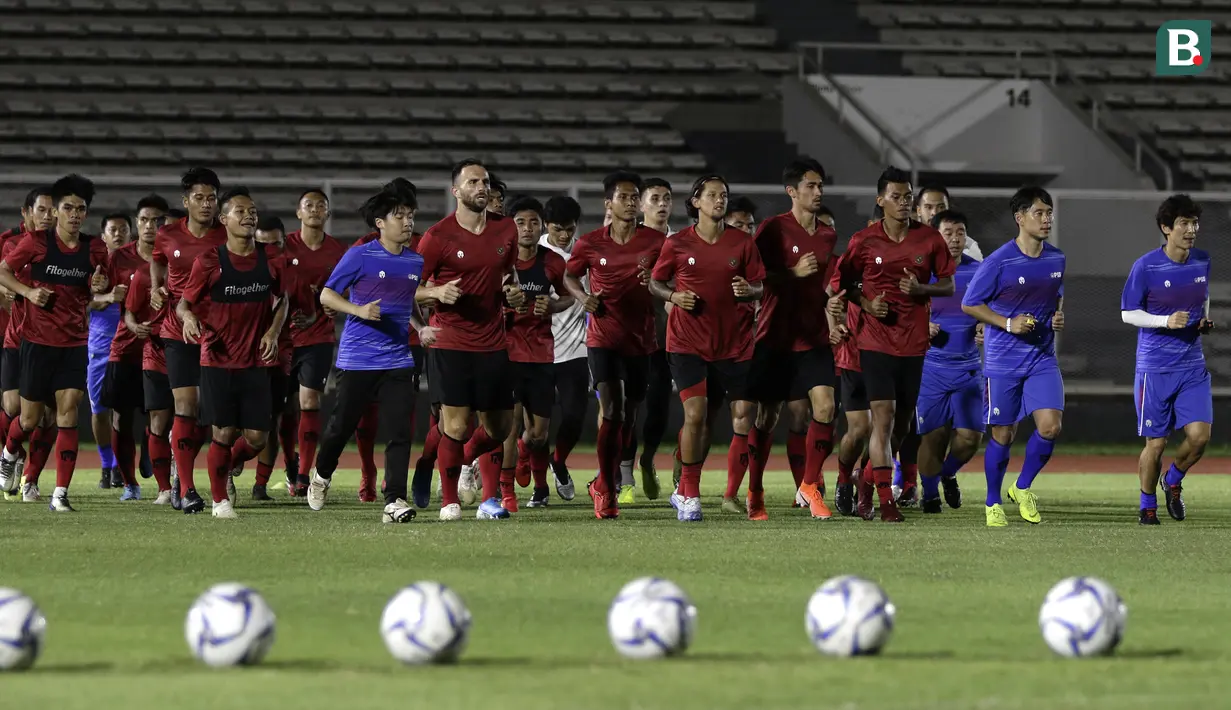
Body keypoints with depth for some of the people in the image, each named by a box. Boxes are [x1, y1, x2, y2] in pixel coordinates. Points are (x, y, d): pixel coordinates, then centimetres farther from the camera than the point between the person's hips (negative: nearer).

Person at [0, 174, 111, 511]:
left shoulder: (94, 249, 1)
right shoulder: (37, 242, -7)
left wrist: (100, 287, -9)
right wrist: (29, 292, -14)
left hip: (75, 342, 1)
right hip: (38, 340, -1)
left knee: (68, 410, -11)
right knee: (31, 417, 5)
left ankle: (60, 493, -11)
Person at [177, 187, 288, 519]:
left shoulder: (270, 262, 3)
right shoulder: (209, 261, -6)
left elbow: (281, 301, 18)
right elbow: (184, 303, 0)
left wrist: (273, 332, 2)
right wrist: (188, 317, -23)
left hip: (255, 362, 3)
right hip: (217, 361, -3)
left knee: (257, 438, 0)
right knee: (224, 434, -5)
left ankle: (227, 468, 31)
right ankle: (220, 500, 12)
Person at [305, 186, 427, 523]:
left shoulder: (416, 262, 9)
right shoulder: (359, 256, -6)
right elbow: (326, 295, -3)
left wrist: (420, 328, 7)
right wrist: (359, 310, -18)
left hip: (398, 359, 3)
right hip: (357, 359, -3)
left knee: (400, 431, -9)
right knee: (342, 425, 7)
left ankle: (394, 501, -9)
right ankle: (322, 475, 35)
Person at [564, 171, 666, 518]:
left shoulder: (656, 241, -2)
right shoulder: (590, 243, 0)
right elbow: (570, 275, 16)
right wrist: (582, 296, -4)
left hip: (641, 339, 2)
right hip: (603, 337, -2)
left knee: (628, 415, 10)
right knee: (611, 409, -15)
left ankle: (605, 483, 30)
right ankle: (607, 490, -8)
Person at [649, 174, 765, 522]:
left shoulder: (743, 243, 3)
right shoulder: (677, 243, 0)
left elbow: (759, 286, 7)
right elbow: (655, 283, 10)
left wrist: (748, 290, -15)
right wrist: (674, 296, -10)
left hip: (734, 342, 2)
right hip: (688, 340, -2)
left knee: (744, 412, 0)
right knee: (695, 413, -13)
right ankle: (689, 496, -1)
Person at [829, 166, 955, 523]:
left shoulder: (930, 240, 2)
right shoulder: (864, 241, -2)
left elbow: (949, 285, 7)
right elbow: (839, 282, 9)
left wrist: (921, 289, -12)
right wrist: (866, 303, -8)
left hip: (915, 343, 3)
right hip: (876, 342, -3)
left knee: (903, 423, 8)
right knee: (883, 416, -13)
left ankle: (868, 477, 32)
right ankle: (886, 501, -13)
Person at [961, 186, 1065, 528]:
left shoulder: (1056, 259, 4)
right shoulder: (999, 262, -12)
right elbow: (969, 304, -6)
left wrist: (1058, 317, 1)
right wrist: (1008, 323, -16)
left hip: (1043, 358, 4)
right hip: (1003, 360, -4)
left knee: (1050, 426, -12)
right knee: (1003, 435, 3)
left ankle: (1023, 488, 11)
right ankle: (993, 503, 21)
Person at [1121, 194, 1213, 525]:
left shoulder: (1202, 261, 4)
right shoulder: (1145, 267, -11)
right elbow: (1128, 313, -6)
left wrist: (1205, 320, 3)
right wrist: (1166, 321, -19)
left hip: (1193, 366, 4)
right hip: (1155, 369, -4)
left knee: (1199, 434, -8)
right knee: (1156, 443, 1)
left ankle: (1173, 481, 22)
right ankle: (1147, 506, 22)